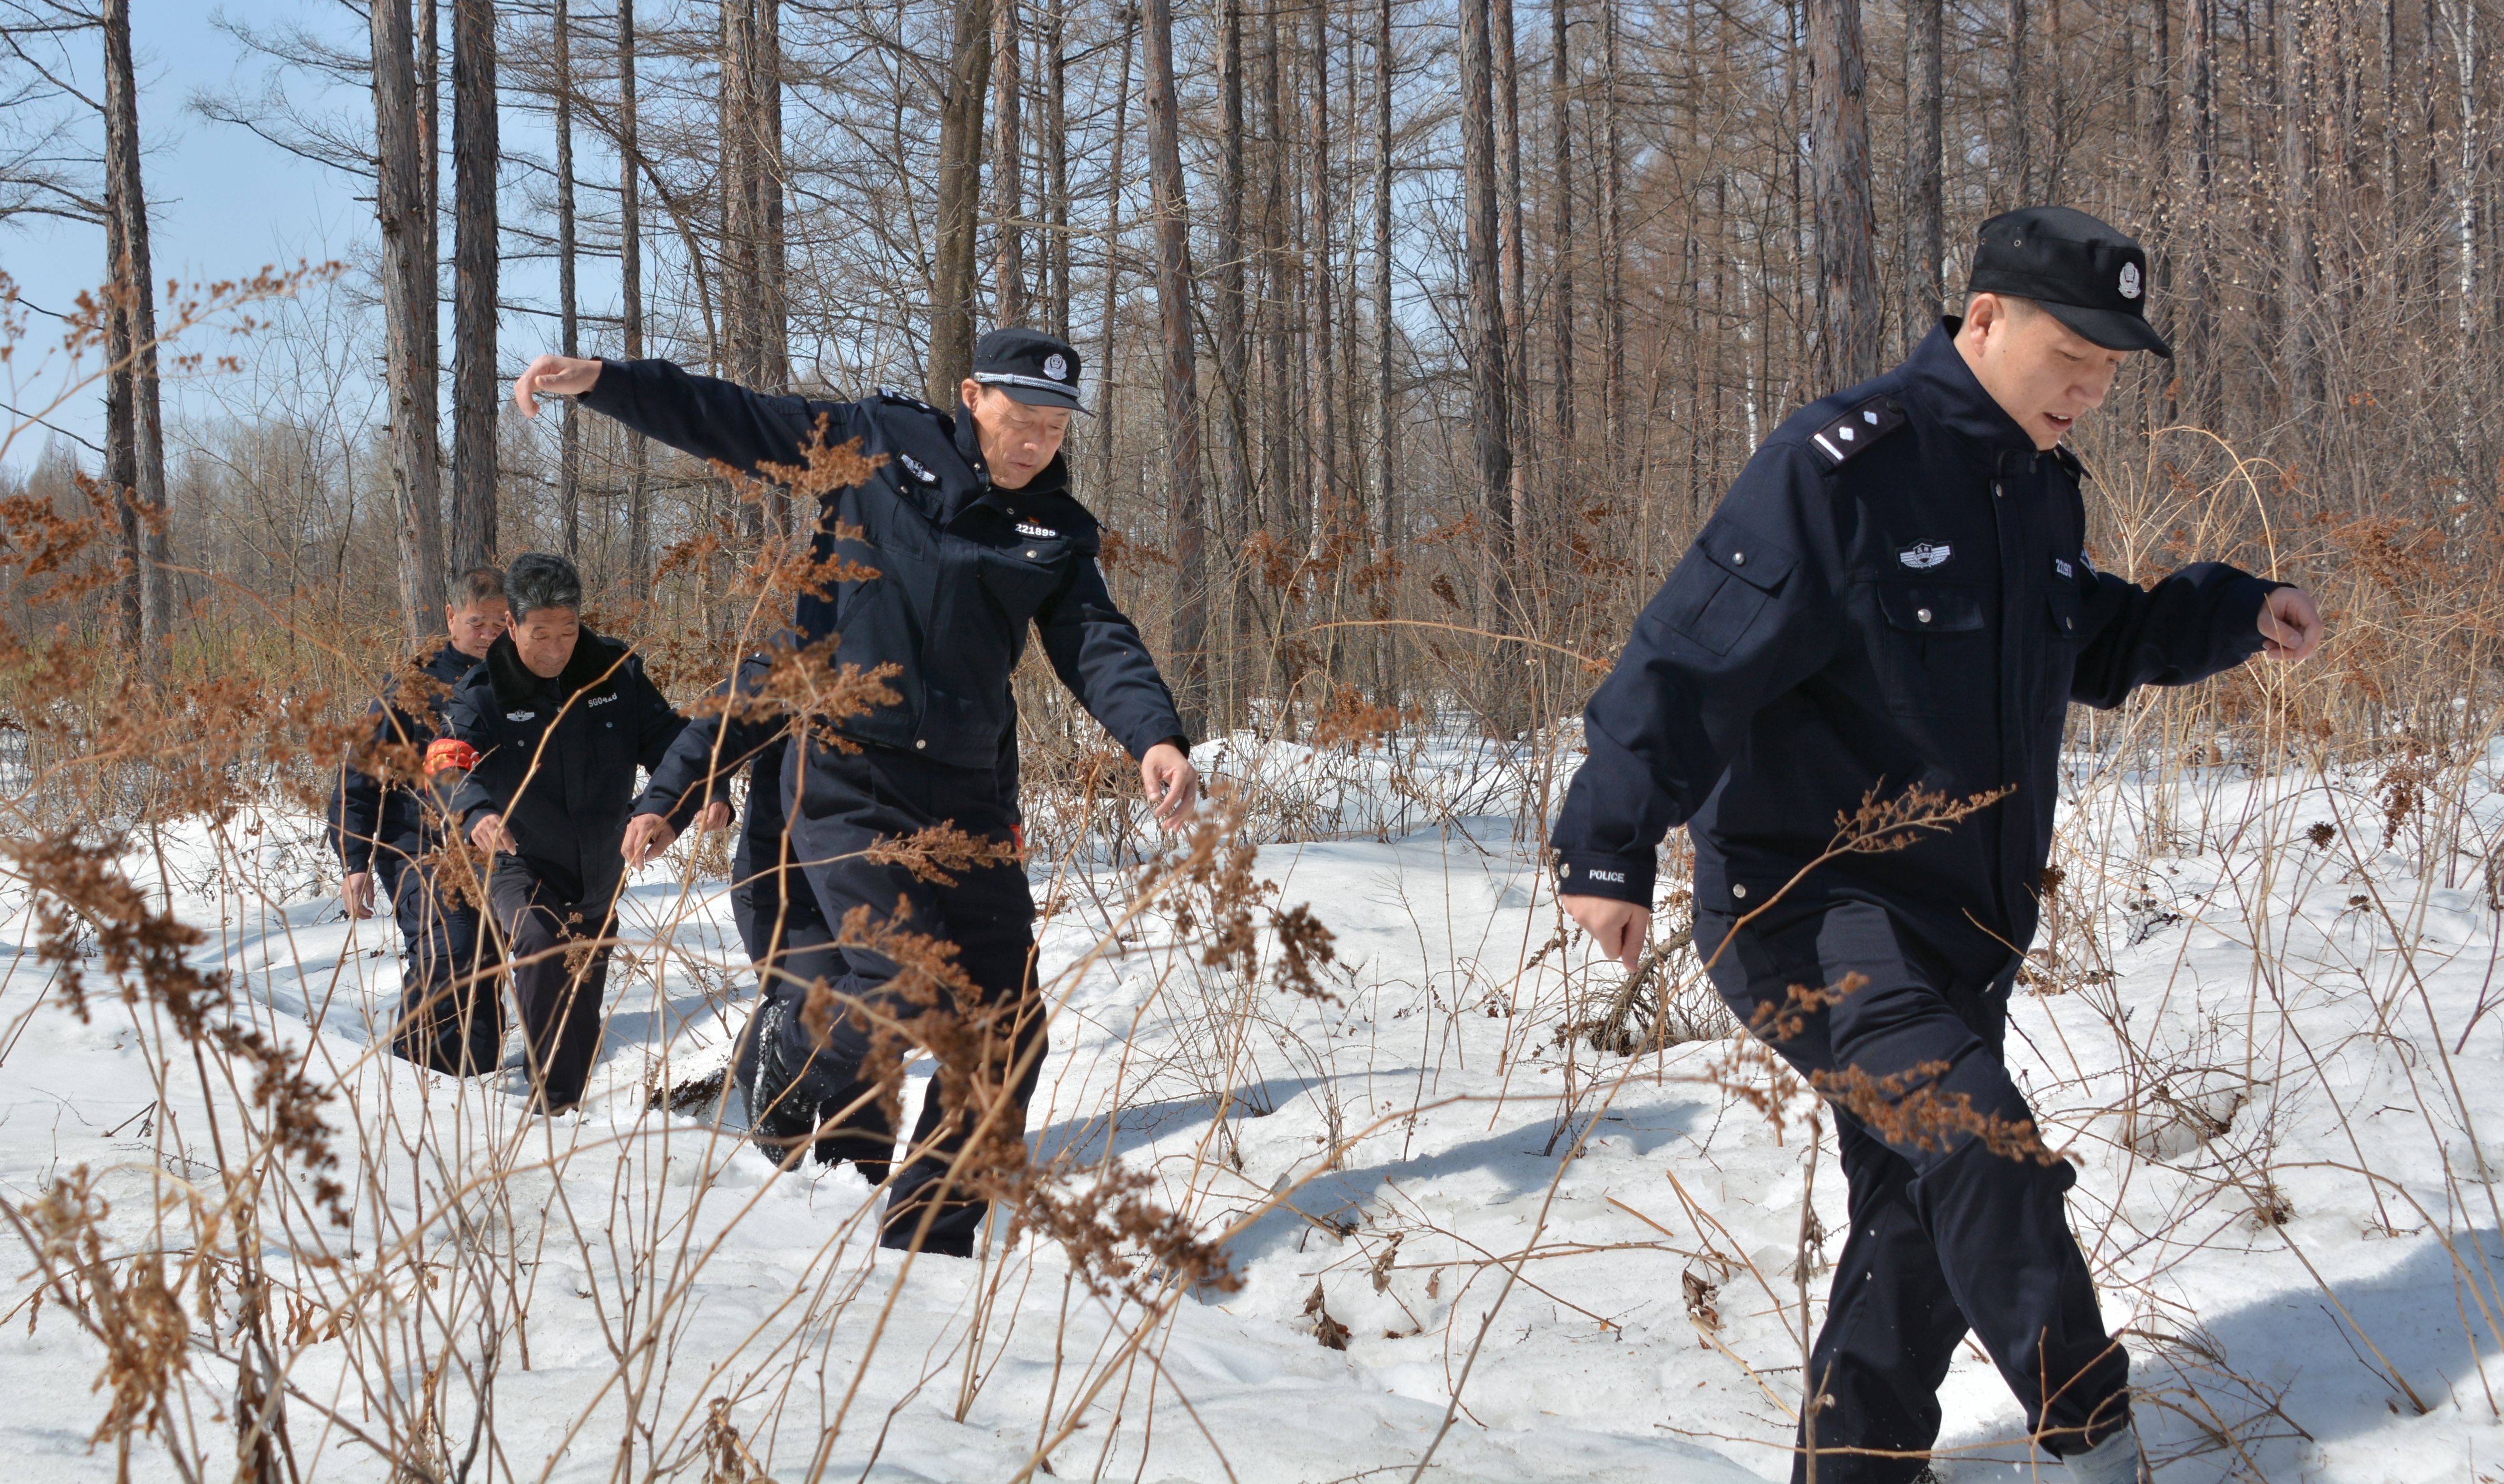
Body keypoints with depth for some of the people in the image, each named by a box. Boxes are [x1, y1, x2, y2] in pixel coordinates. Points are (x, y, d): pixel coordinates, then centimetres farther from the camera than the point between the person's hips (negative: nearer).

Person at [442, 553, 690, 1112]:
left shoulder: (616, 673, -6)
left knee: (583, 1005, 15)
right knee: (542, 946, -34)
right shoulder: (483, 694, -13)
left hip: (601, 878, 4)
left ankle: (569, 1102, 36)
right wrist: (477, 813, -48)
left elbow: (666, 739, -7)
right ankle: (551, 1097, -29)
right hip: (522, 871, -4)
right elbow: (462, 770, -26)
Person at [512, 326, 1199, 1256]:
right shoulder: (878, 442, 3)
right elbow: (726, 421, 6)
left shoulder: (1056, 533, 8)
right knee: (906, 984, -20)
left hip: (970, 802, 4)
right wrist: (600, 380, -3)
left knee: (1004, 1035, 2)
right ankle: (789, 1061, 15)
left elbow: (1096, 643, -5)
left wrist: (1154, 736, -24)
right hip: (847, 785, -4)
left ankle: (930, 1241, 17)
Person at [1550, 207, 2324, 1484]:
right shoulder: (1842, 465, -16)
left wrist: (2234, 614, 15)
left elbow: (2096, 646, 30)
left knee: (1926, 1212, 12)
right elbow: (1696, 655, -20)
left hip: (1960, 922, 9)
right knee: (1977, 1137, -26)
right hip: (1808, 907, -9)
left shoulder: (2040, 488, 12)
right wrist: (1612, 846, -25)